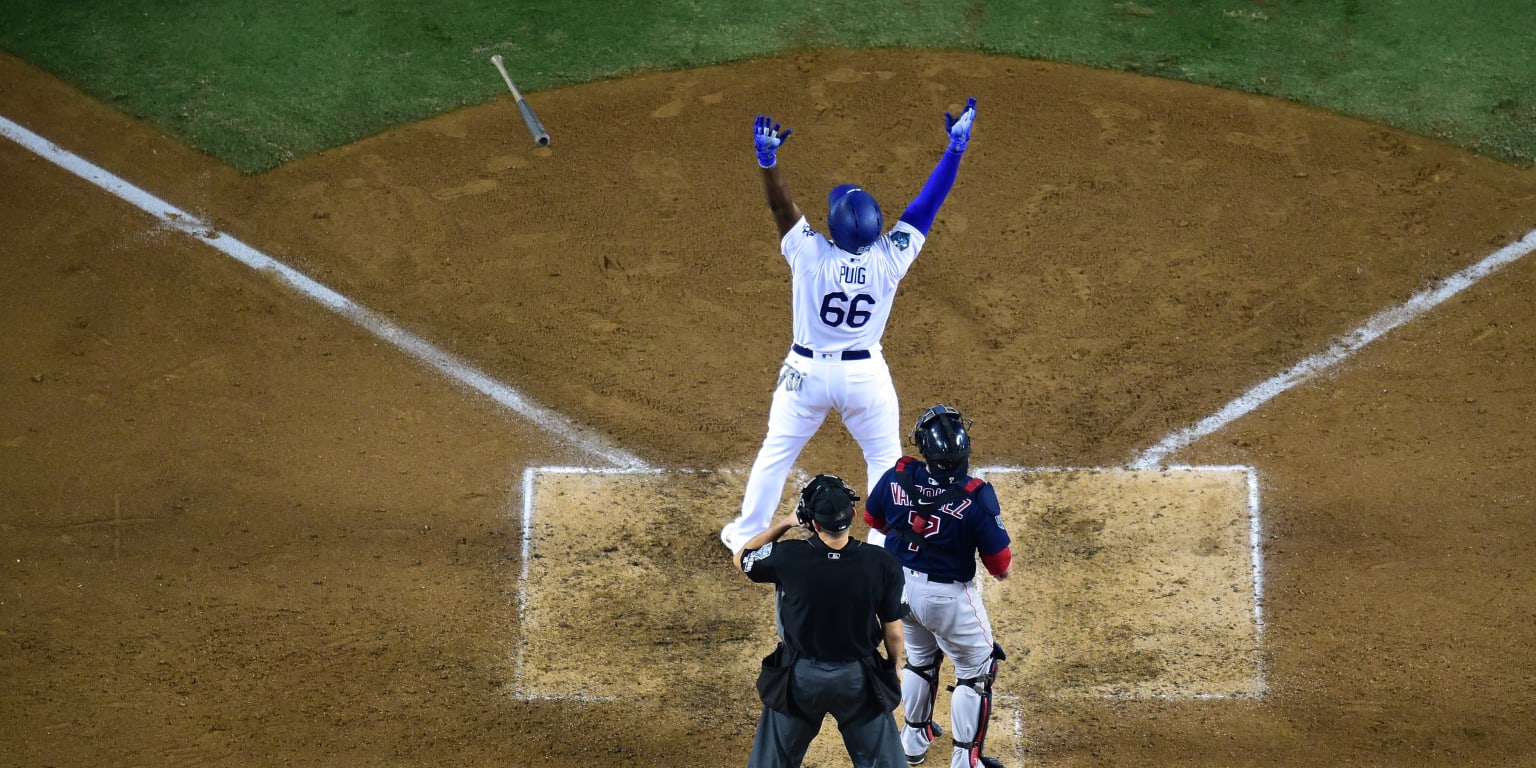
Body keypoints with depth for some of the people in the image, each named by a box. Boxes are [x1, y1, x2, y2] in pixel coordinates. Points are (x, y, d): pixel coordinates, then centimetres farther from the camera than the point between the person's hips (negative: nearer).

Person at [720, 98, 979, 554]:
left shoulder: (810, 255, -20)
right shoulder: (890, 259, -17)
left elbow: (782, 207, -16)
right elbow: (929, 203, -14)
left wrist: (768, 160, -22)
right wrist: (956, 146, -12)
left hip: (807, 371, 0)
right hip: (865, 374, 0)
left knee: (776, 452, 18)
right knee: (885, 456, 18)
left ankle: (747, 533, 29)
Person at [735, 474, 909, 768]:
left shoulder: (789, 557, -21)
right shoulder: (881, 563, -19)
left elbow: (742, 559, 2)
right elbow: (893, 632, -8)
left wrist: (785, 523, 1)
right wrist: (893, 671, 11)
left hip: (800, 677, 0)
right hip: (859, 678, 0)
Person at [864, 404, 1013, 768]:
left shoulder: (897, 477, -15)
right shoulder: (976, 496, -26)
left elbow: (872, 519, 7)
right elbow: (1001, 568, -18)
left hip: (899, 586, 5)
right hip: (948, 597, -5)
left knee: (920, 658, 30)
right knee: (976, 671, 17)